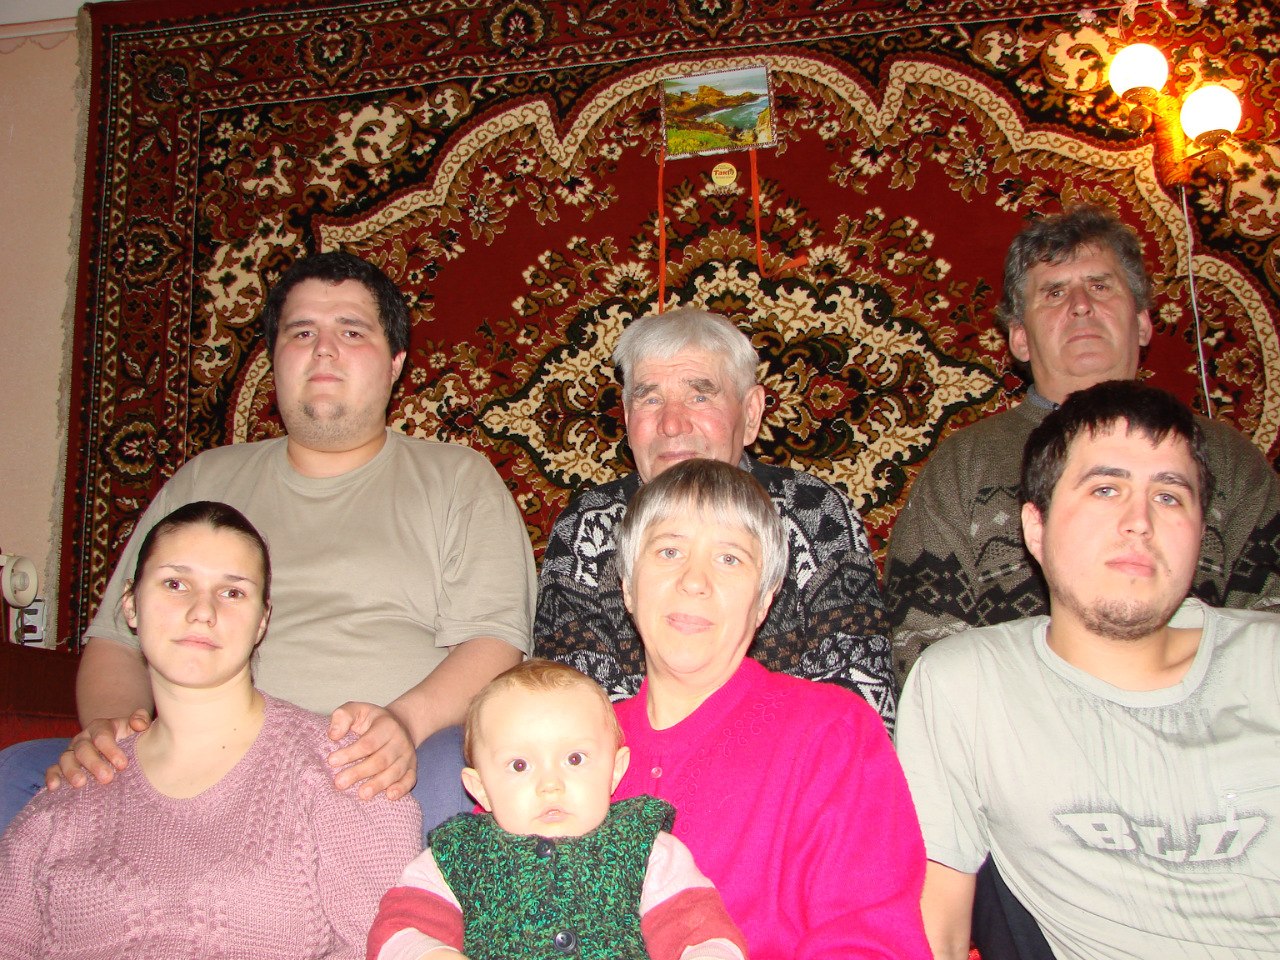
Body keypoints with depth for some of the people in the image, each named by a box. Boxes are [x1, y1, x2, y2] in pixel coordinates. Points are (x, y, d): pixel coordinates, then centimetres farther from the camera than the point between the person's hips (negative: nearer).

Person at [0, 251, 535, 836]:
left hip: (374, 773, -2)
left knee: (460, 770, -37)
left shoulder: (458, 480, 12)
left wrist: (405, 722, -21)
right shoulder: (204, 481, 22)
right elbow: (116, 638, 19)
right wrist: (106, 725, -4)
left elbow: (494, 641, 0)